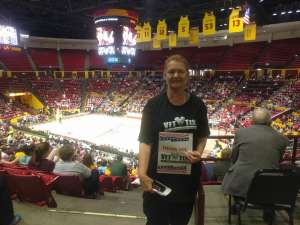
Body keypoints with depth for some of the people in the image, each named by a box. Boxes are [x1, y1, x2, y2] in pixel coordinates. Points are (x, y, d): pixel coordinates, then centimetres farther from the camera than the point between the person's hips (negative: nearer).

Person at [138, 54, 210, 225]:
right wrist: (142, 173, -24)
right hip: (159, 174, -2)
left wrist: (199, 152, -13)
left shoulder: (197, 105, -2)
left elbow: (203, 135, 8)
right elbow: (146, 141, -13)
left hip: (188, 174, 3)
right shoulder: (154, 105, -11)